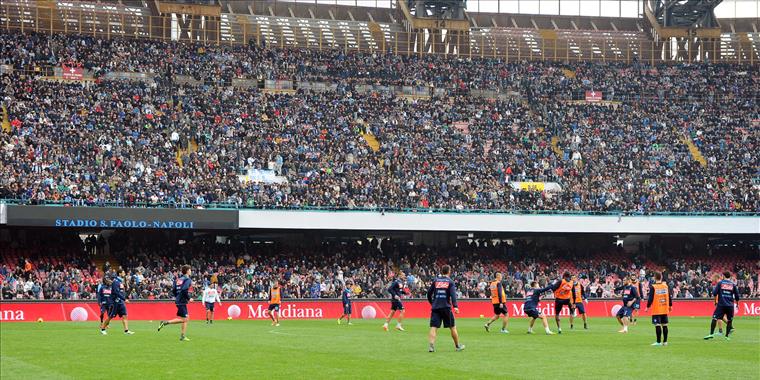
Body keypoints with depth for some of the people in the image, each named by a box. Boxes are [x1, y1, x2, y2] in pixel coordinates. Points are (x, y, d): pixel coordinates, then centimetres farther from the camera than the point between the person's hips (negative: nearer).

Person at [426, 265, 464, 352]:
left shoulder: (436, 280, 10)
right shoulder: (450, 282, 2)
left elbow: (429, 293, 13)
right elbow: (453, 294, -12)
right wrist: (455, 306, -21)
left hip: (435, 308, 2)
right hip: (446, 307, -2)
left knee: (433, 327, -3)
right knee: (452, 327, 12)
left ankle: (431, 346, -19)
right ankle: (458, 346, 21)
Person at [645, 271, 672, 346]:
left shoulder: (653, 287, -9)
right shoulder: (666, 286, 4)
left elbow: (650, 298, -11)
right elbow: (669, 297, 10)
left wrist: (648, 307, -1)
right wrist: (670, 306, 23)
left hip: (656, 310, -5)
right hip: (665, 309, 5)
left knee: (657, 325, -4)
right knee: (664, 325, 9)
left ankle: (659, 342, -6)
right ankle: (665, 341, 13)